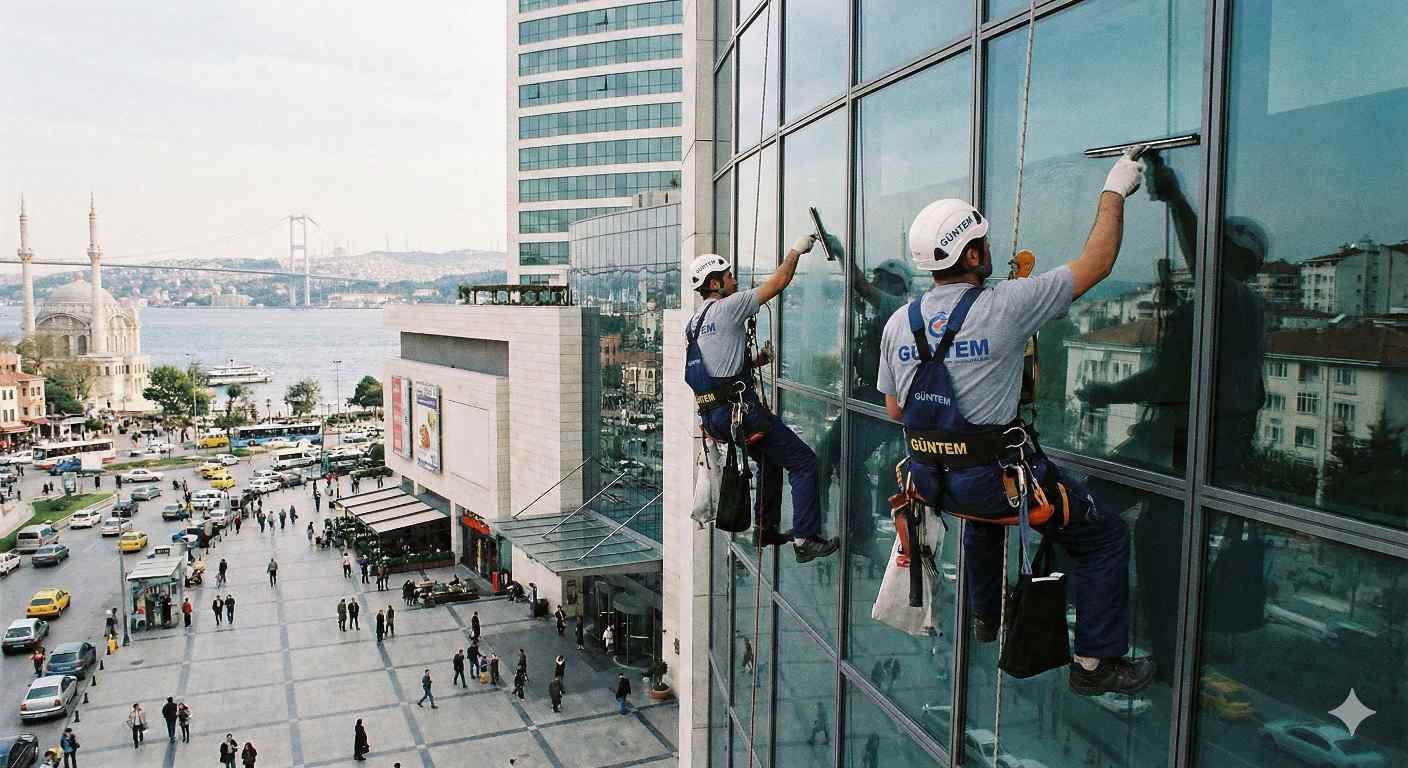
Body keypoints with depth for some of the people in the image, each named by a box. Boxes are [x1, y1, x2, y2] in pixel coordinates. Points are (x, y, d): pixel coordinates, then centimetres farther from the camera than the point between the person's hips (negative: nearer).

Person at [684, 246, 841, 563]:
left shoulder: (694, 322, 17)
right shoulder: (726, 308, -9)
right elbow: (776, 284, -7)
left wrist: (756, 360, 24)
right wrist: (796, 251, 7)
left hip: (712, 415, 10)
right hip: (739, 409, -9)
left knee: (770, 458, 28)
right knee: (803, 461, -4)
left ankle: (766, 529, 32)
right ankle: (805, 539, -6)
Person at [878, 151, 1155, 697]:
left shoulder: (898, 323, -2)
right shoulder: (1003, 308, -18)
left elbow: (893, 410, 8)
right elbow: (1096, 264, -9)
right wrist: (1115, 192, 4)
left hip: (931, 480, 6)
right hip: (994, 478, -6)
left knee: (983, 517, 39)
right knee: (1105, 537, 13)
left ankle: (987, 617, 54)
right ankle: (1095, 663, 19)